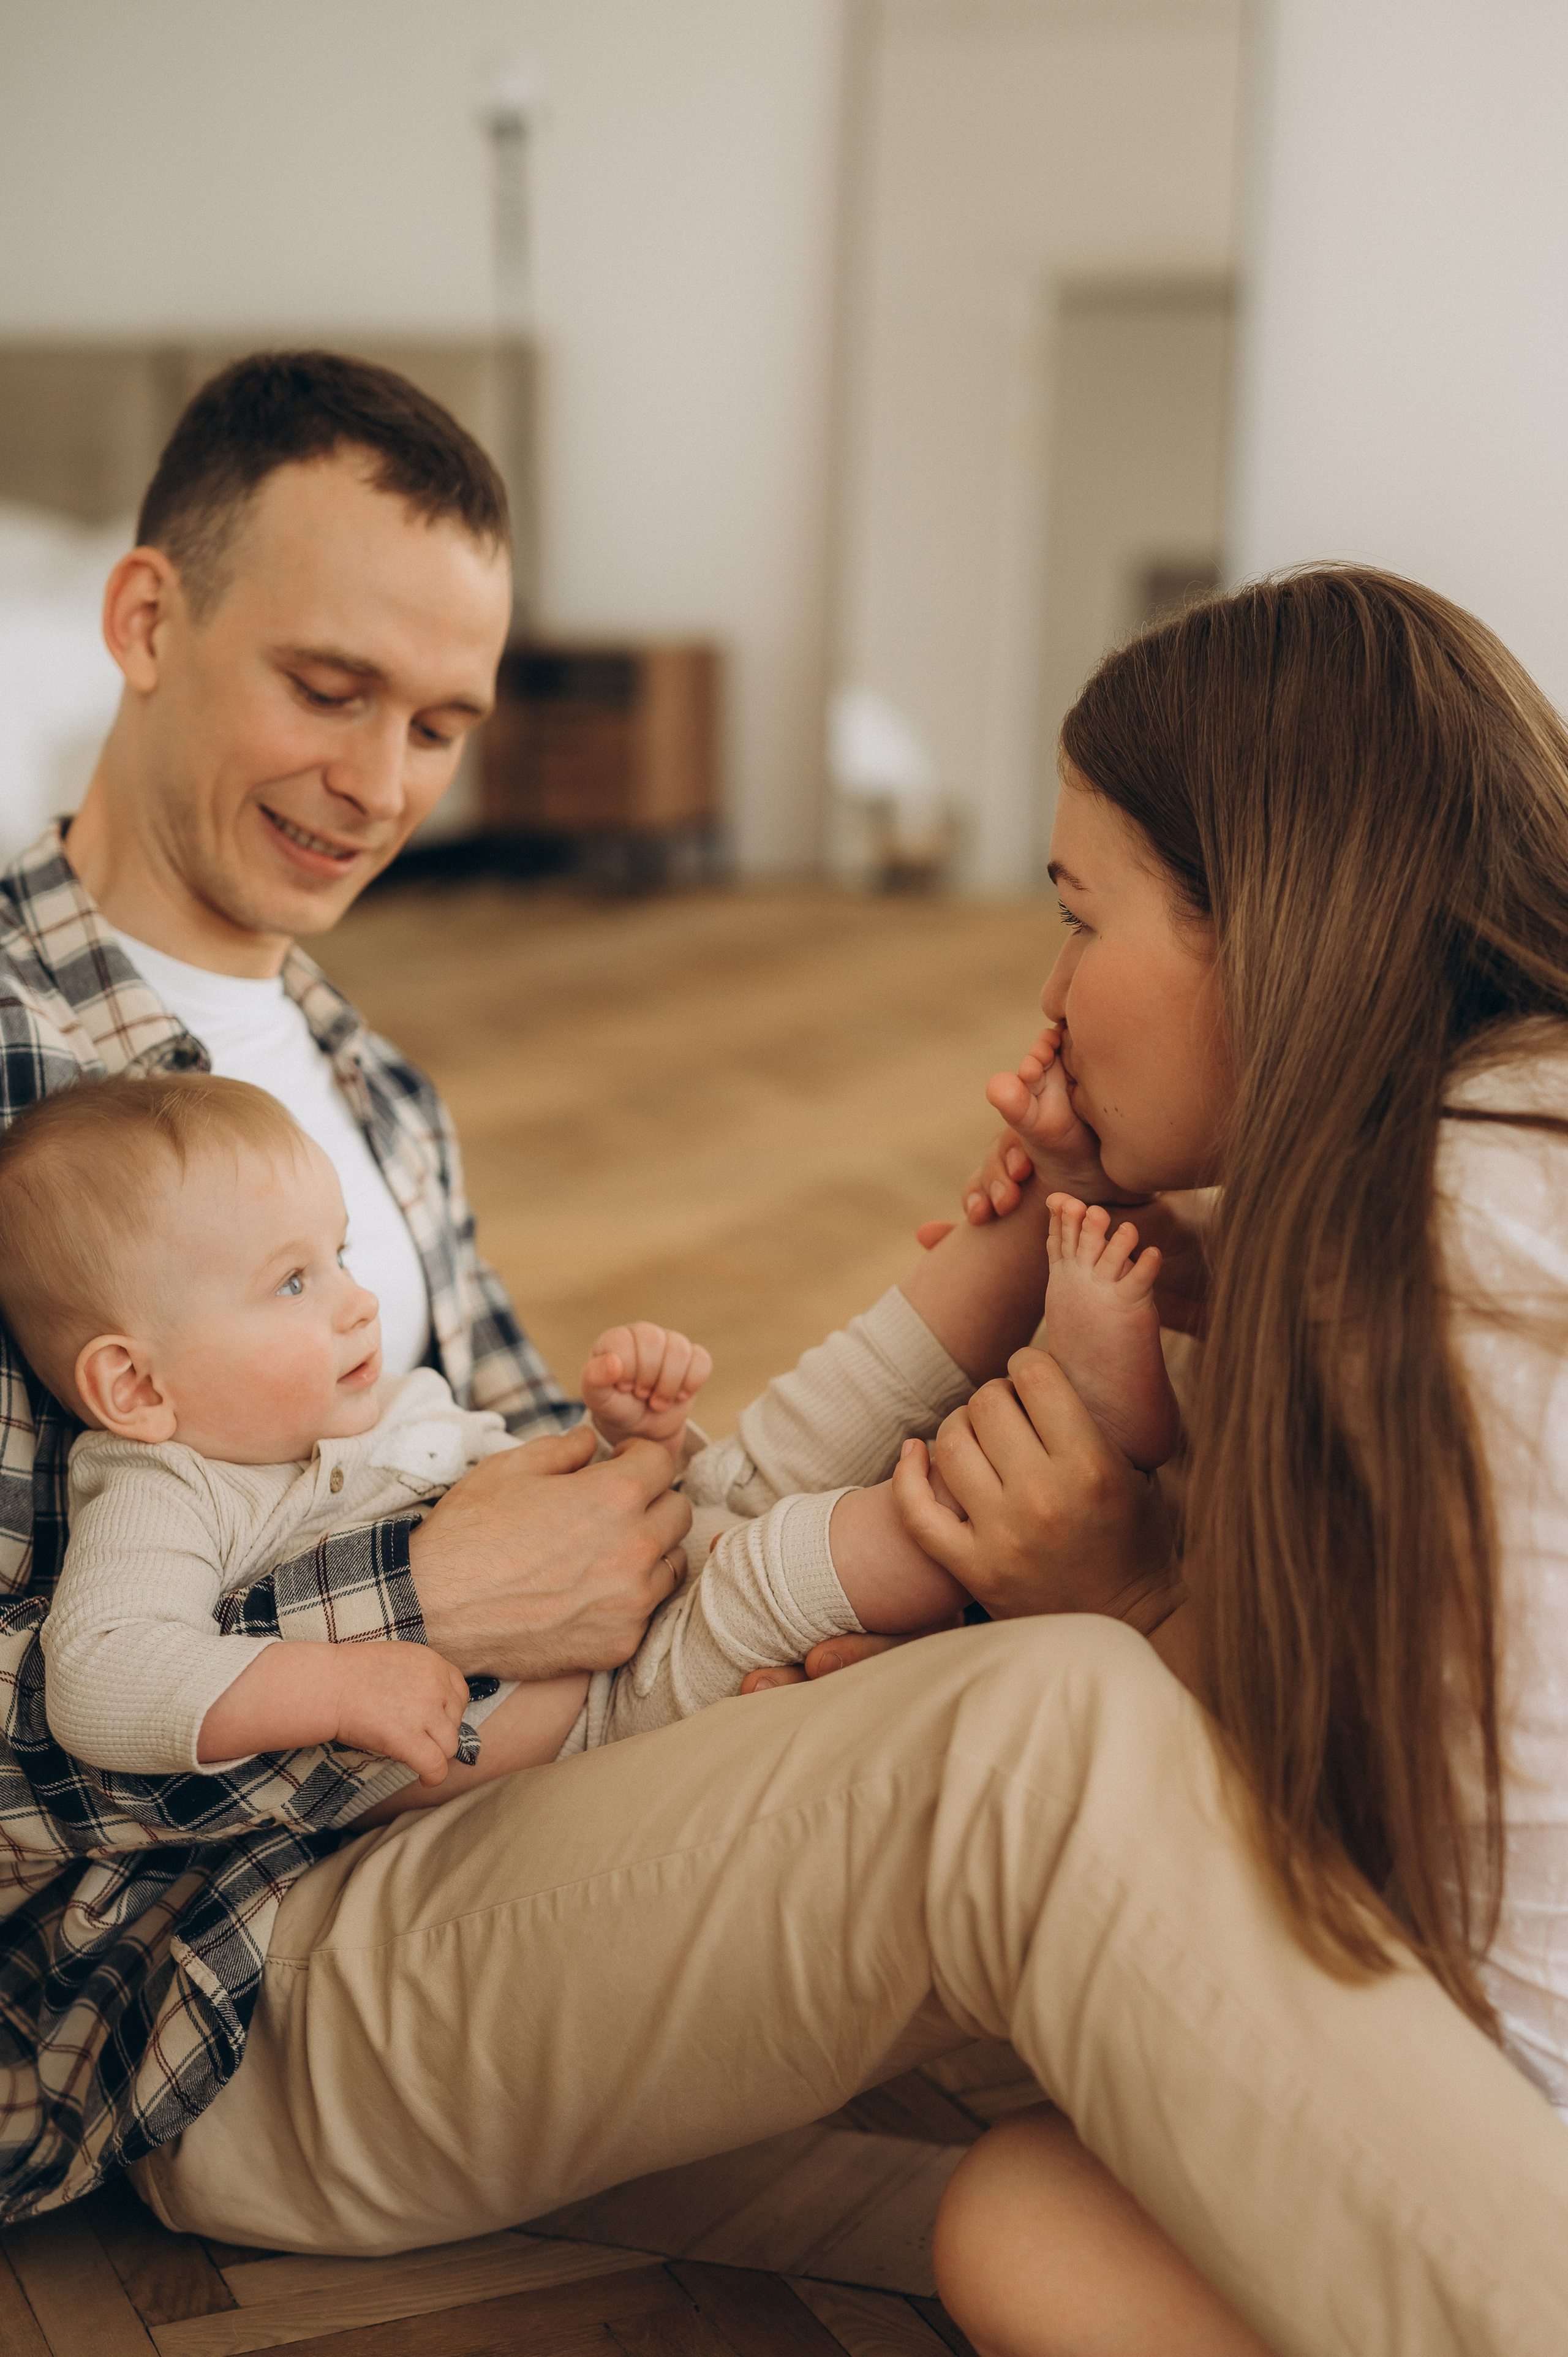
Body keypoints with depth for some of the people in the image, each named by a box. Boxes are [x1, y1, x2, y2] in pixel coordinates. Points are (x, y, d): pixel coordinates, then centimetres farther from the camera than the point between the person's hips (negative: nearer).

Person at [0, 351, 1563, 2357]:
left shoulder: (374, 1097, 20)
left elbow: (569, 1522, 14)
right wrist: (417, 1606, -19)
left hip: (475, 1839, 8)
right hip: (205, 1999, -8)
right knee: (1046, 1740, -31)